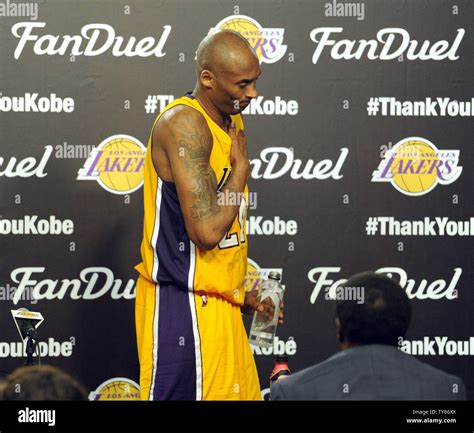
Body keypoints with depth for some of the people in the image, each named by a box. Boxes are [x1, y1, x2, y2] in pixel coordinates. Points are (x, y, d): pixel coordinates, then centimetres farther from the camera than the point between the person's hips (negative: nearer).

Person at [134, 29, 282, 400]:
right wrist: (242, 165, -13)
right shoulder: (183, 124, -19)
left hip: (219, 301, 9)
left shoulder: (231, 121, 11)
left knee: (240, 392, 11)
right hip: (181, 304, -9)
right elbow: (207, 230, -26)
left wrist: (242, 288, 21)